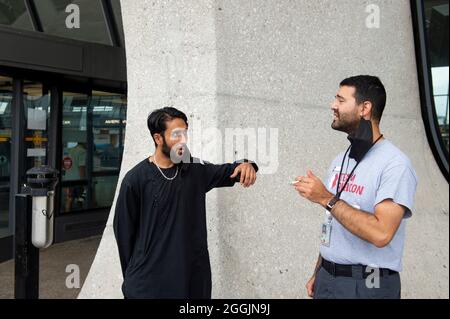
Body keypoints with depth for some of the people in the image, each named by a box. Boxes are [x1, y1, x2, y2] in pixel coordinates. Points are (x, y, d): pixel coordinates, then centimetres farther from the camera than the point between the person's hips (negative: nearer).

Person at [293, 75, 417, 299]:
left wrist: (326, 199, -22)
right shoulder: (340, 160, 8)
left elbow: (380, 234, -27)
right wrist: (318, 273, 12)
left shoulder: (395, 164, -17)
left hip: (367, 285, -7)